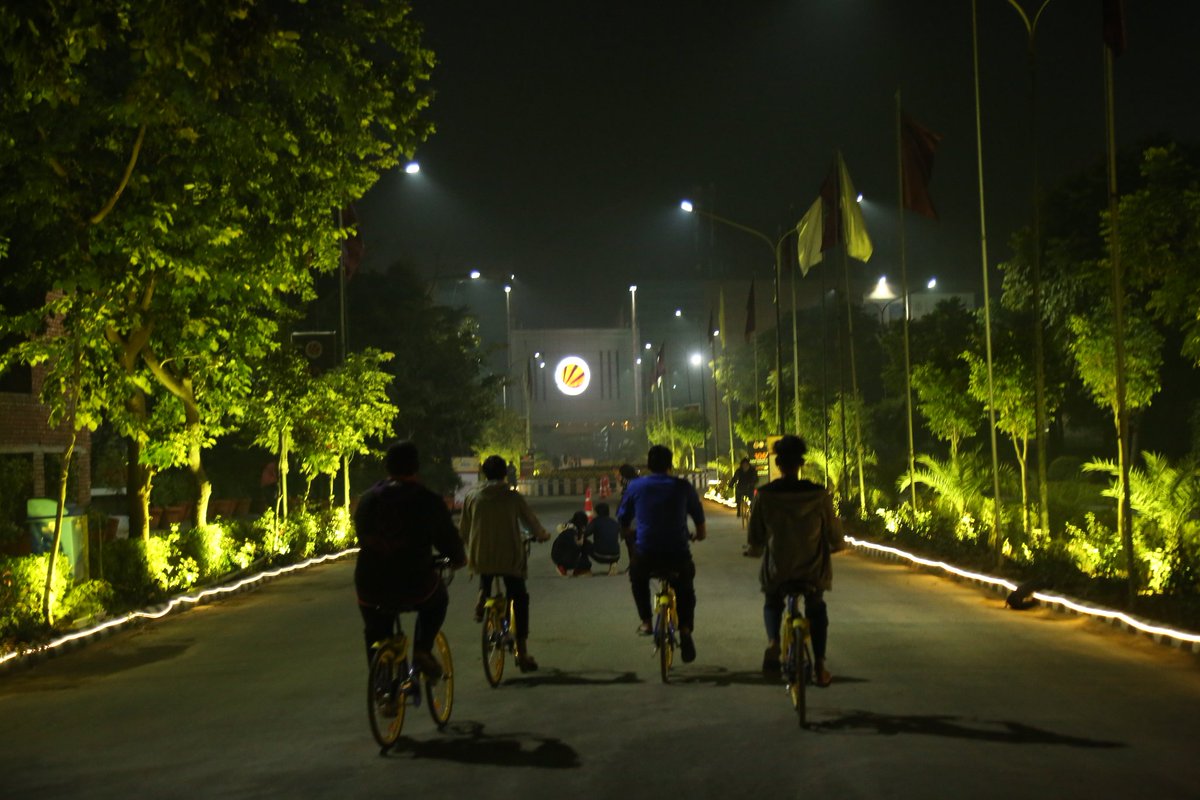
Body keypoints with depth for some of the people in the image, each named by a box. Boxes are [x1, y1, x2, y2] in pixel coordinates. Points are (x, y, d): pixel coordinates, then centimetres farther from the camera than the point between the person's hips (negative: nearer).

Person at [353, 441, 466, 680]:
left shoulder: (367, 498, 7)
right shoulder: (428, 501, -6)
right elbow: (448, 538, 2)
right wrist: (459, 559, 24)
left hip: (370, 590, 3)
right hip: (414, 588, -3)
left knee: (375, 635, 27)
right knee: (438, 598, 30)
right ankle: (422, 649, 12)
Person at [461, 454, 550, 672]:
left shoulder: (472, 496, 1)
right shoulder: (513, 497, -4)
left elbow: (463, 529, 8)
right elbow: (532, 522, 5)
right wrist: (543, 535, 26)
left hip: (481, 556, 2)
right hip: (510, 558, -2)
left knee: (485, 575, 38)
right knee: (519, 600, 9)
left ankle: (482, 597, 7)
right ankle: (522, 652, 5)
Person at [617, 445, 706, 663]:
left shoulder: (635, 486, 4)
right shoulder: (683, 487, 4)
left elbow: (623, 520, 13)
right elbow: (698, 516, 16)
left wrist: (628, 534, 35)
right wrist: (700, 534, 37)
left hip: (646, 554, 0)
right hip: (678, 555, 0)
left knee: (637, 578, 33)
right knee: (685, 588, 28)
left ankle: (645, 621, 22)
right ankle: (685, 629, 11)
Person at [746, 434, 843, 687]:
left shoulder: (764, 496, -11)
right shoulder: (819, 495, -11)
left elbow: (754, 540, -2)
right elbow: (834, 537, -2)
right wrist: (837, 545, 22)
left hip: (776, 571, 0)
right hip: (813, 571, 0)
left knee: (772, 604, 32)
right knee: (816, 609, 31)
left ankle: (773, 640, 3)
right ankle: (819, 666, 25)